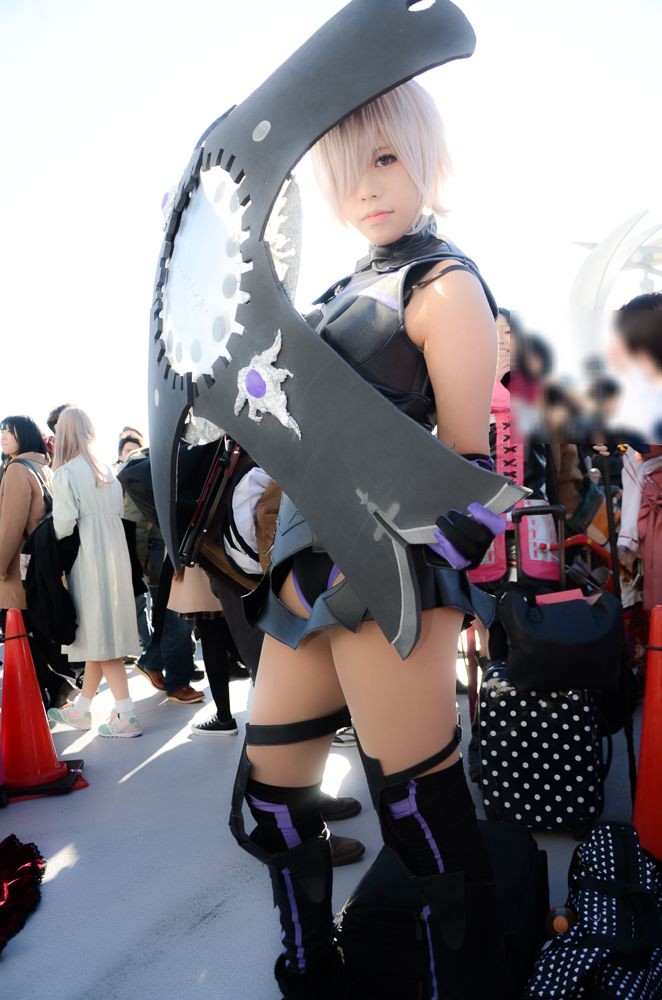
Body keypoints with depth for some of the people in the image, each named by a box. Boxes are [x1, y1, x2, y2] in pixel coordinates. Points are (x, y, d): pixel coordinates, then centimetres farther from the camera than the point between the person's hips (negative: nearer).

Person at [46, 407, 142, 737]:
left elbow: (63, 525, -12)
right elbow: (117, 512, 10)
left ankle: (126, 715, -1)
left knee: (99, 635, -1)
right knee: (100, 632, 13)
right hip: (113, 553, 7)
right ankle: (81, 709, 27)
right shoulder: (107, 468, 10)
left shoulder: (65, 473, -10)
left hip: (87, 558, -7)